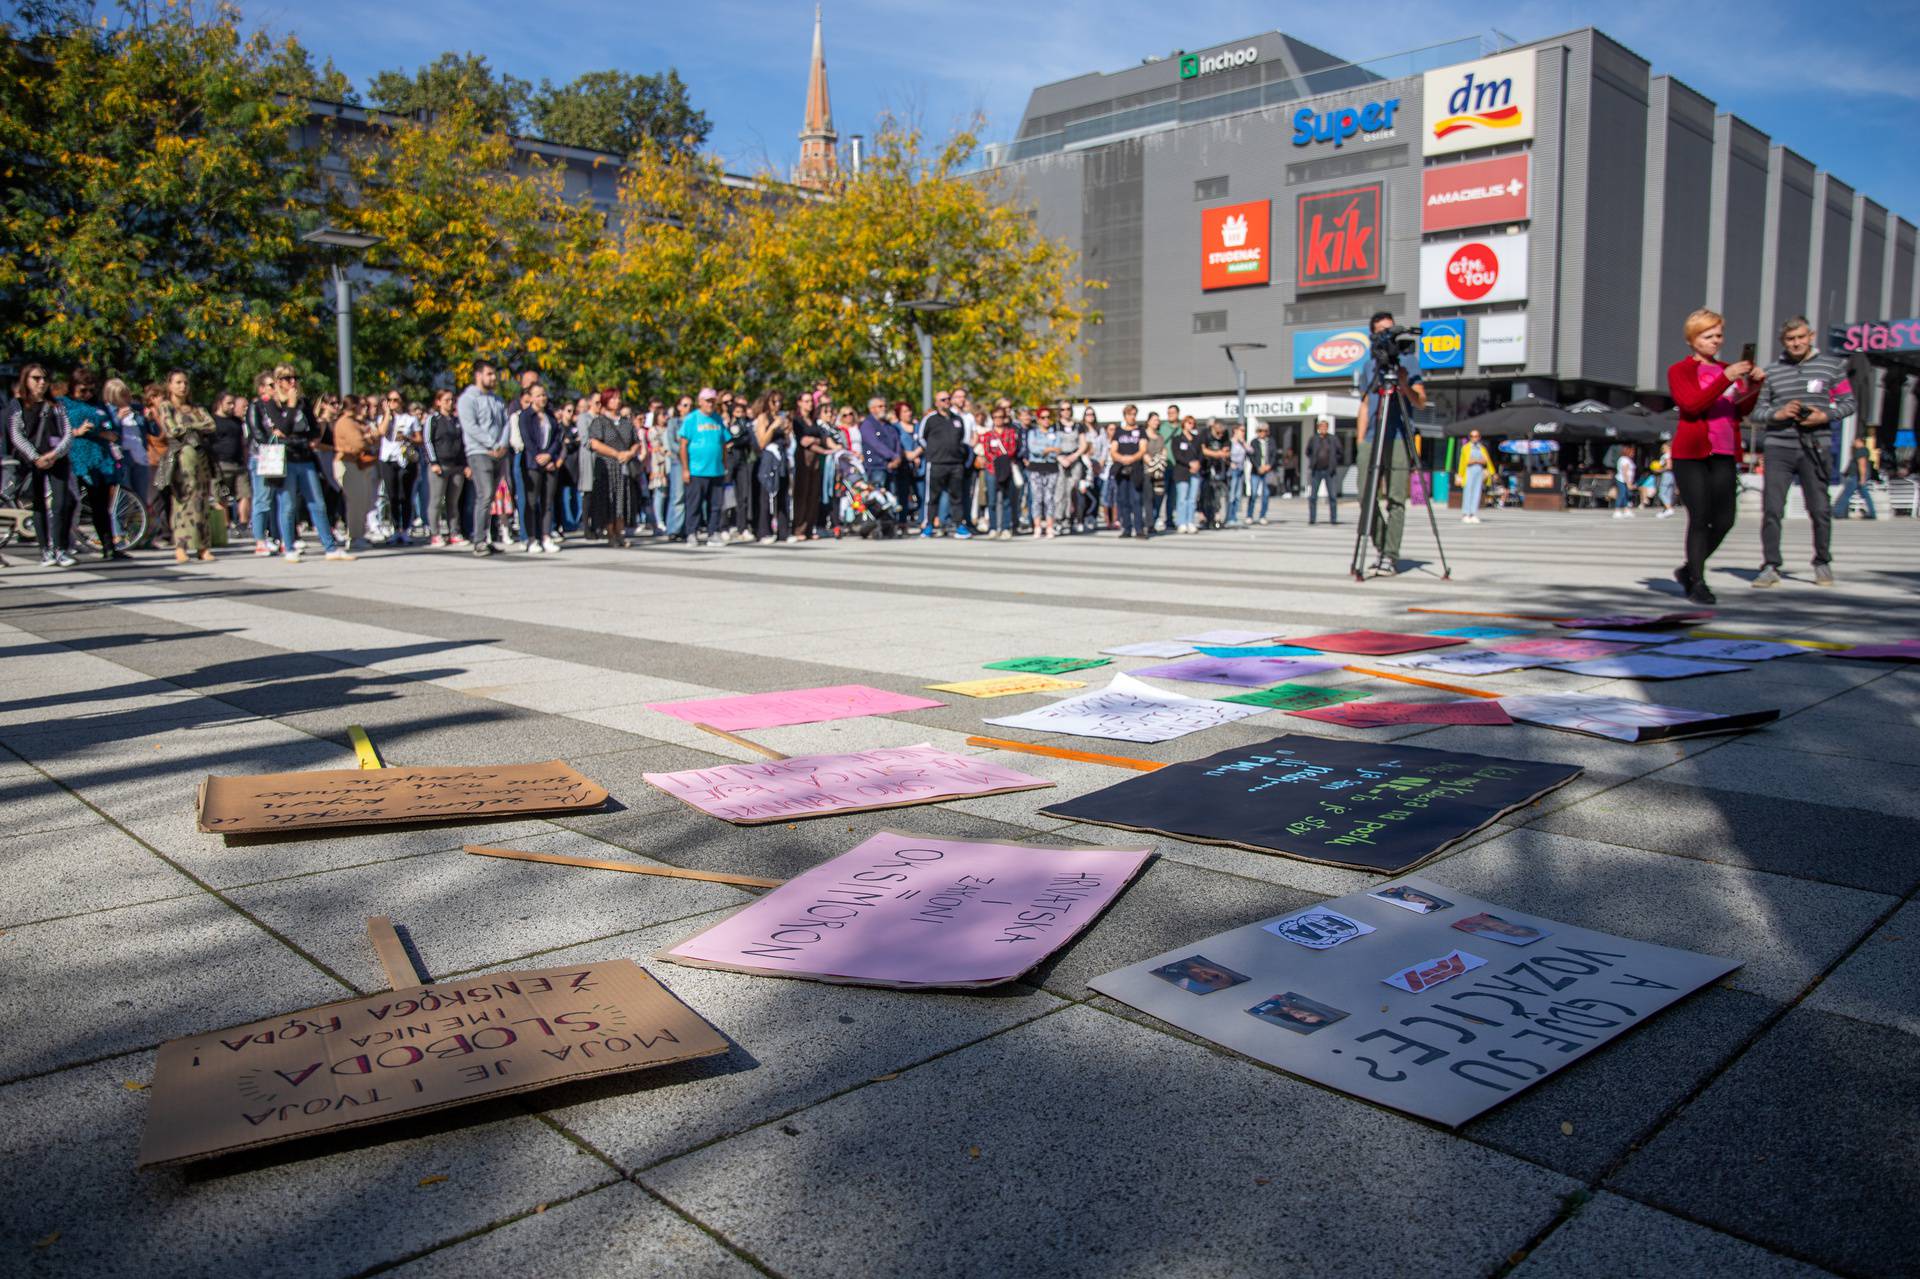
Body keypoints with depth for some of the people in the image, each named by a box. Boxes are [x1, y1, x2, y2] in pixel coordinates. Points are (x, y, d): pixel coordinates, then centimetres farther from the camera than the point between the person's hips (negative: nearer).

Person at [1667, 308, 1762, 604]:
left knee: (1724, 520, 1)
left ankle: (1688, 569, 19)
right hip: (1691, 453, -5)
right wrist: (1726, 379, -22)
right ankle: (1697, 583, 1)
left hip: (1723, 454, 5)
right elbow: (1691, 404, -15)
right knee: (1700, 518, -7)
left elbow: (1742, 411, 8)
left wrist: (1754, 386, -9)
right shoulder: (1679, 370, 2)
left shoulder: (1727, 370, 17)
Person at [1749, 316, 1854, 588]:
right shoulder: (1772, 371, 10)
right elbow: (1755, 413, 8)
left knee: (1820, 509, 2)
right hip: (1778, 446, 0)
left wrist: (1824, 416, -10)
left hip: (1816, 447, 0)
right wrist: (1778, 413, -11)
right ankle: (1770, 567, -3)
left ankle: (1823, 563, 18)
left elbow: (1848, 403, 8)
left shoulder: (1831, 364, 8)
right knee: (1771, 509, -7)